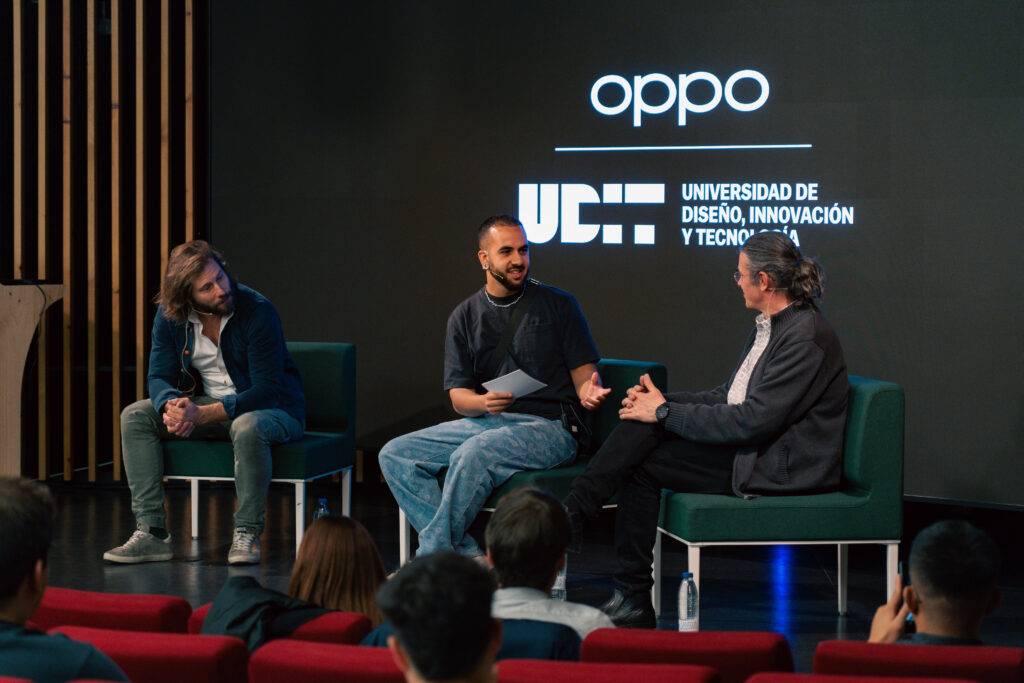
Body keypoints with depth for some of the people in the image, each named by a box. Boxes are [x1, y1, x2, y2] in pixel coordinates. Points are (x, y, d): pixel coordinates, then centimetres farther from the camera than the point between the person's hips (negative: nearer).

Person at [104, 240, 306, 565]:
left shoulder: (258, 311, -23)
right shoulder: (170, 316, -6)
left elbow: (266, 389, -25)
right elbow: (159, 377, -3)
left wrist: (203, 415, -33)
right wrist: (171, 407, -29)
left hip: (272, 407, -6)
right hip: (206, 404, 6)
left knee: (247, 426, -41)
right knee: (135, 416, -12)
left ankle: (247, 535, -26)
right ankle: (152, 532, -16)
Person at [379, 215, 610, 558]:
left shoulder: (558, 304, 5)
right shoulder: (465, 316, 11)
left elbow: (583, 371, 4)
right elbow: (458, 396, 6)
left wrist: (589, 392, -21)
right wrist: (483, 402, -18)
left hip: (548, 426, -5)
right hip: (484, 422, 5)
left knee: (473, 453, -34)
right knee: (395, 455, -12)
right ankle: (467, 555, -23)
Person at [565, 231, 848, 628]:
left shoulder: (805, 338, -20)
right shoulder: (769, 326, 12)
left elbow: (752, 421, -24)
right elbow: (727, 398, 16)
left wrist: (666, 412, -17)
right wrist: (662, 401, 0)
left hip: (777, 469, -9)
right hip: (746, 447, 9)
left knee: (642, 464, -14)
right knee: (640, 428, -7)